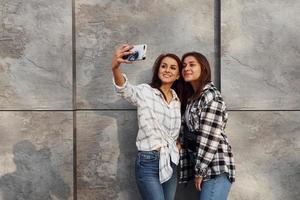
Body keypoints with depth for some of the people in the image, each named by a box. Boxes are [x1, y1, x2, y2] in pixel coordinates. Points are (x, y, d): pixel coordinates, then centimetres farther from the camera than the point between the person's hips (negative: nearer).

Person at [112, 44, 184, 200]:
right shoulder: (145, 92, -7)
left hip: (171, 163, 6)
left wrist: (178, 144, 4)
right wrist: (115, 68, -50)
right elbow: (125, 89, -30)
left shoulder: (177, 100, 11)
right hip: (148, 162, -6)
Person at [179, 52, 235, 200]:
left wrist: (199, 171, -14)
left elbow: (210, 138, -18)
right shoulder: (192, 97, 14)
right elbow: (188, 135, 12)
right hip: (203, 166, 8)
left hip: (215, 168, -8)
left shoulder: (211, 95, -13)